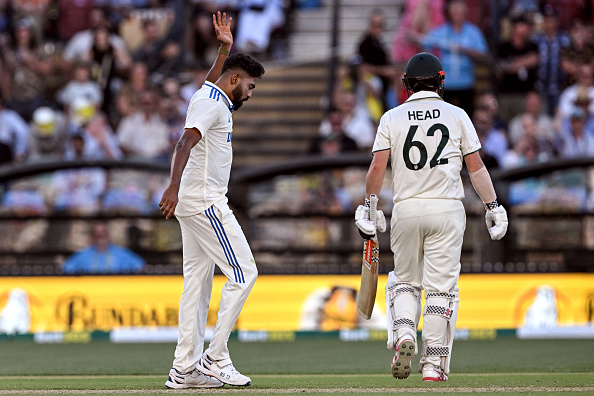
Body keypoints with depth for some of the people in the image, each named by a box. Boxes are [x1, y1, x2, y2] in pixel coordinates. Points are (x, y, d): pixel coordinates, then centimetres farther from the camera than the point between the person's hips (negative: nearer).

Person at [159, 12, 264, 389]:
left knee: (198, 279, 8)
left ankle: (185, 368, 6)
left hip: (193, 202, 11)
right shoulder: (212, 103, -13)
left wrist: (225, 48, 33)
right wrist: (174, 187, -40)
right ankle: (215, 359, -12)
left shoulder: (210, 96, 17)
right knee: (243, 273, -10)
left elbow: (212, 80, 44)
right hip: (205, 200, -11)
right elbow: (186, 143, -27)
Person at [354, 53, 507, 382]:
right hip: (447, 207, -1)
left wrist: (368, 207, 8)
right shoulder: (457, 116, 4)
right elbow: (476, 167, 2)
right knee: (441, 286, 1)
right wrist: (492, 207, 7)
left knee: (404, 280, 16)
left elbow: (377, 166, -1)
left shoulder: (392, 117, 5)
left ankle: (403, 332, -11)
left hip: (406, 209, 1)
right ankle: (434, 364, -3)